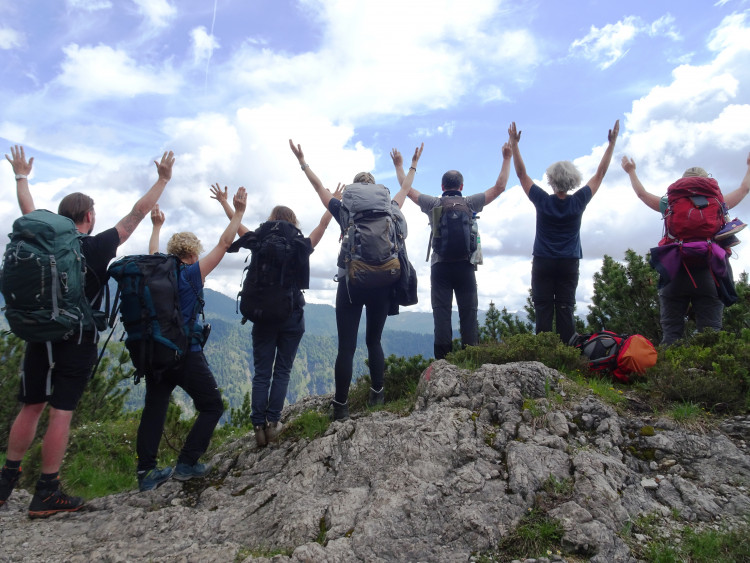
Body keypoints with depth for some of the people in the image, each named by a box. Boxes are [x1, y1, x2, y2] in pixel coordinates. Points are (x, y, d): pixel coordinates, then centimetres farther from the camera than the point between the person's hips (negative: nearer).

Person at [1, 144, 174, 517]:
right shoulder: (98, 247, -9)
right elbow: (137, 214, -5)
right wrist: (163, 180, 3)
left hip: (40, 336, 5)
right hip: (77, 341, -5)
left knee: (30, 408, 16)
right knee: (61, 412, -1)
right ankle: (46, 494, 4)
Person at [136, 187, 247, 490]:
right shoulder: (192, 273, -6)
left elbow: (153, 253, 30)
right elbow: (224, 244, -4)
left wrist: (157, 225, 44)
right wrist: (238, 212, 2)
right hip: (186, 354, -6)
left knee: (154, 409, 11)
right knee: (212, 406, 8)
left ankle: (146, 473, 11)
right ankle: (186, 464, 5)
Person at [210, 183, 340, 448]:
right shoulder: (301, 247, -2)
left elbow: (237, 224, 11)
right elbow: (323, 225, 10)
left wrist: (223, 200, 25)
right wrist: (335, 201, 22)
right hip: (292, 317, 0)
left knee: (261, 373, 6)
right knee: (282, 371, 7)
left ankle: (259, 425, 4)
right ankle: (272, 423, 4)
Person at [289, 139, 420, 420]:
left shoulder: (345, 212, 0)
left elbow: (320, 188, 12)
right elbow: (404, 190, 22)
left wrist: (302, 162, 25)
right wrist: (413, 165, 38)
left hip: (351, 285, -2)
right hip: (381, 284, 2)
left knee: (346, 347, 1)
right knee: (374, 341, 18)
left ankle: (341, 405, 4)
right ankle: (377, 394, 23)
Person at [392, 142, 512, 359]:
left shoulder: (433, 204, 4)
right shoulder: (470, 203, 4)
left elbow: (407, 189, 16)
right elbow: (499, 187, 10)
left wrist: (399, 165, 30)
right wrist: (506, 158, 20)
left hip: (440, 266, 0)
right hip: (465, 265, 0)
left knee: (441, 313, -1)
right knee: (468, 313, 4)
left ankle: (443, 360, -3)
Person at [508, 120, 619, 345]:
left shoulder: (542, 201, -7)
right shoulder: (578, 202, -4)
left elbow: (521, 173, 0)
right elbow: (600, 173, 8)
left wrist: (514, 143, 5)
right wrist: (612, 142, 16)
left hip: (543, 263, -1)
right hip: (569, 264, 1)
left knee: (543, 311, -1)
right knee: (565, 310, 2)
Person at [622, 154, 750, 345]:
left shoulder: (671, 205, 7)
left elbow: (642, 193, 20)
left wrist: (631, 171, 35)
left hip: (675, 276, 0)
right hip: (709, 277, 0)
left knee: (671, 334, 0)